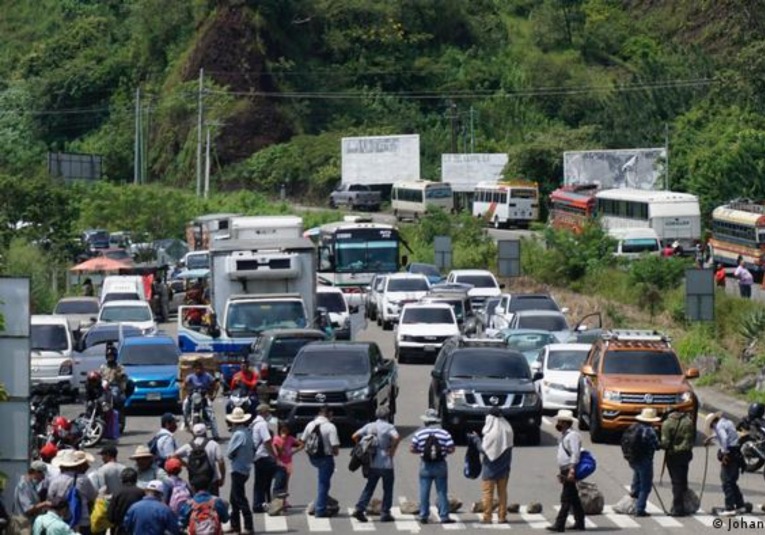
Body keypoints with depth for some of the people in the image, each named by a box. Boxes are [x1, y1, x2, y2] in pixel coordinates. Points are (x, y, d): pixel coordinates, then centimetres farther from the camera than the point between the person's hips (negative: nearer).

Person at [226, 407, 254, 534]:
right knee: (234, 498, 17)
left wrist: (230, 455, 3)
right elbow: (253, 449, 12)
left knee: (240, 499, -5)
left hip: (238, 469, -9)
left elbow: (229, 453, -16)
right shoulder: (248, 432, 6)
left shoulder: (238, 434, -19)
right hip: (246, 468, 9)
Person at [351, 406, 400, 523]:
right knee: (387, 489, 7)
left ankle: (359, 508, 0)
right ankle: (385, 513, 8)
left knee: (369, 487, 12)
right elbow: (397, 437, -26)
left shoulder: (369, 426, 7)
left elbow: (355, 436, 6)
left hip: (372, 464, 4)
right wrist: (392, 450, -13)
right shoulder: (388, 427, -7)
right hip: (386, 464, -4)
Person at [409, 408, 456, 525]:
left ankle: (423, 516, 11)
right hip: (440, 466, -1)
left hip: (425, 466, 1)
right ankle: (444, 516, 3)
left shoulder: (419, 433, -3)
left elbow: (412, 449, -4)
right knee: (442, 492, 4)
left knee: (424, 492, 8)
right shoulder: (444, 433, -5)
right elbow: (451, 449, -7)